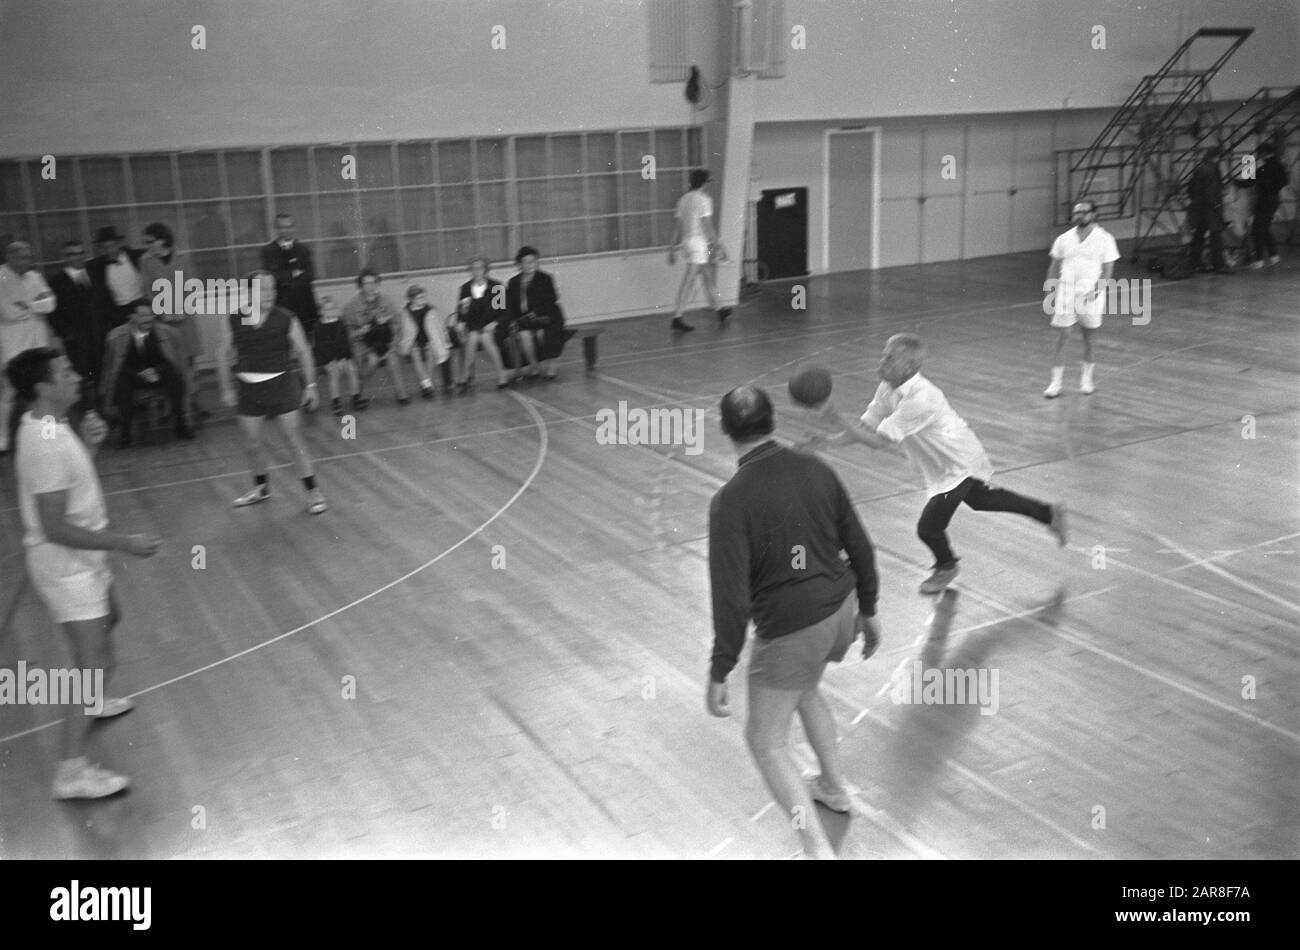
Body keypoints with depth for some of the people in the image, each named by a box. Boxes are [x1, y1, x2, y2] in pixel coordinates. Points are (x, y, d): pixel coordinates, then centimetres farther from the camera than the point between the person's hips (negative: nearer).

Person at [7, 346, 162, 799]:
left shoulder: (47, 426, 2)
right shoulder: (47, 444, -28)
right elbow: (55, 528, -29)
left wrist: (88, 443, 2)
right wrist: (123, 542, -26)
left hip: (82, 560, 11)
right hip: (65, 566, -11)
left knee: (109, 620, 31)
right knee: (96, 664, -10)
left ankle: (90, 704, 51)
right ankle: (72, 771, -4)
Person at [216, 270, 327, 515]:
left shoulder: (286, 319, -7)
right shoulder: (233, 321, -2)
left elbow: (303, 352, 1)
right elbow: (224, 355, 9)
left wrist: (310, 386, -1)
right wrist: (226, 389, 8)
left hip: (280, 385, -3)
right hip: (248, 388, 3)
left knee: (294, 439, -4)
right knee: (251, 444, 11)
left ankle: (313, 492, 3)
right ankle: (261, 487, 34)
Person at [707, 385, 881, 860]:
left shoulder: (731, 501, -19)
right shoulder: (815, 469, -2)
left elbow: (732, 598, -20)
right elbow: (859, 547, 6)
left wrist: (719, 672, -11)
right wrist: (867, 610, 19)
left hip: (788, 630, -6)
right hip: (840, 609, 7)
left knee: (766, 741, 10)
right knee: (804, 690, 34)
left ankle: (818, 847, 3)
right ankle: (834, 786, 47)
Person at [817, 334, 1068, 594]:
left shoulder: (919, 399, -37)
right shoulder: (888, 388, -9)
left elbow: (880, 441, -38)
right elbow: (866, 427, -7)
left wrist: (837, 419, -41)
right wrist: (828, 440, -21)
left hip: (958, 465, -9)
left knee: (928, 527, -6)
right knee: (981, 499, 29)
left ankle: (946, 568, 28)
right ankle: (1049, 513, 48)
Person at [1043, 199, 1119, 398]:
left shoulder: (1104, 239, -2)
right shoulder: (1064, 239, 7)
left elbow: (1107, 270, -4)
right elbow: (1054, 268, 14)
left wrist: (1095, 290, -17)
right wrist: (1052, 291, 6)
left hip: (1091, 294, -1)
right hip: (1066, 290, 1)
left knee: (1088, 337, 8)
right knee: (1063, 334, -5)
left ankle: (1086, 378, 25)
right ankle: (1056, 381, 0)